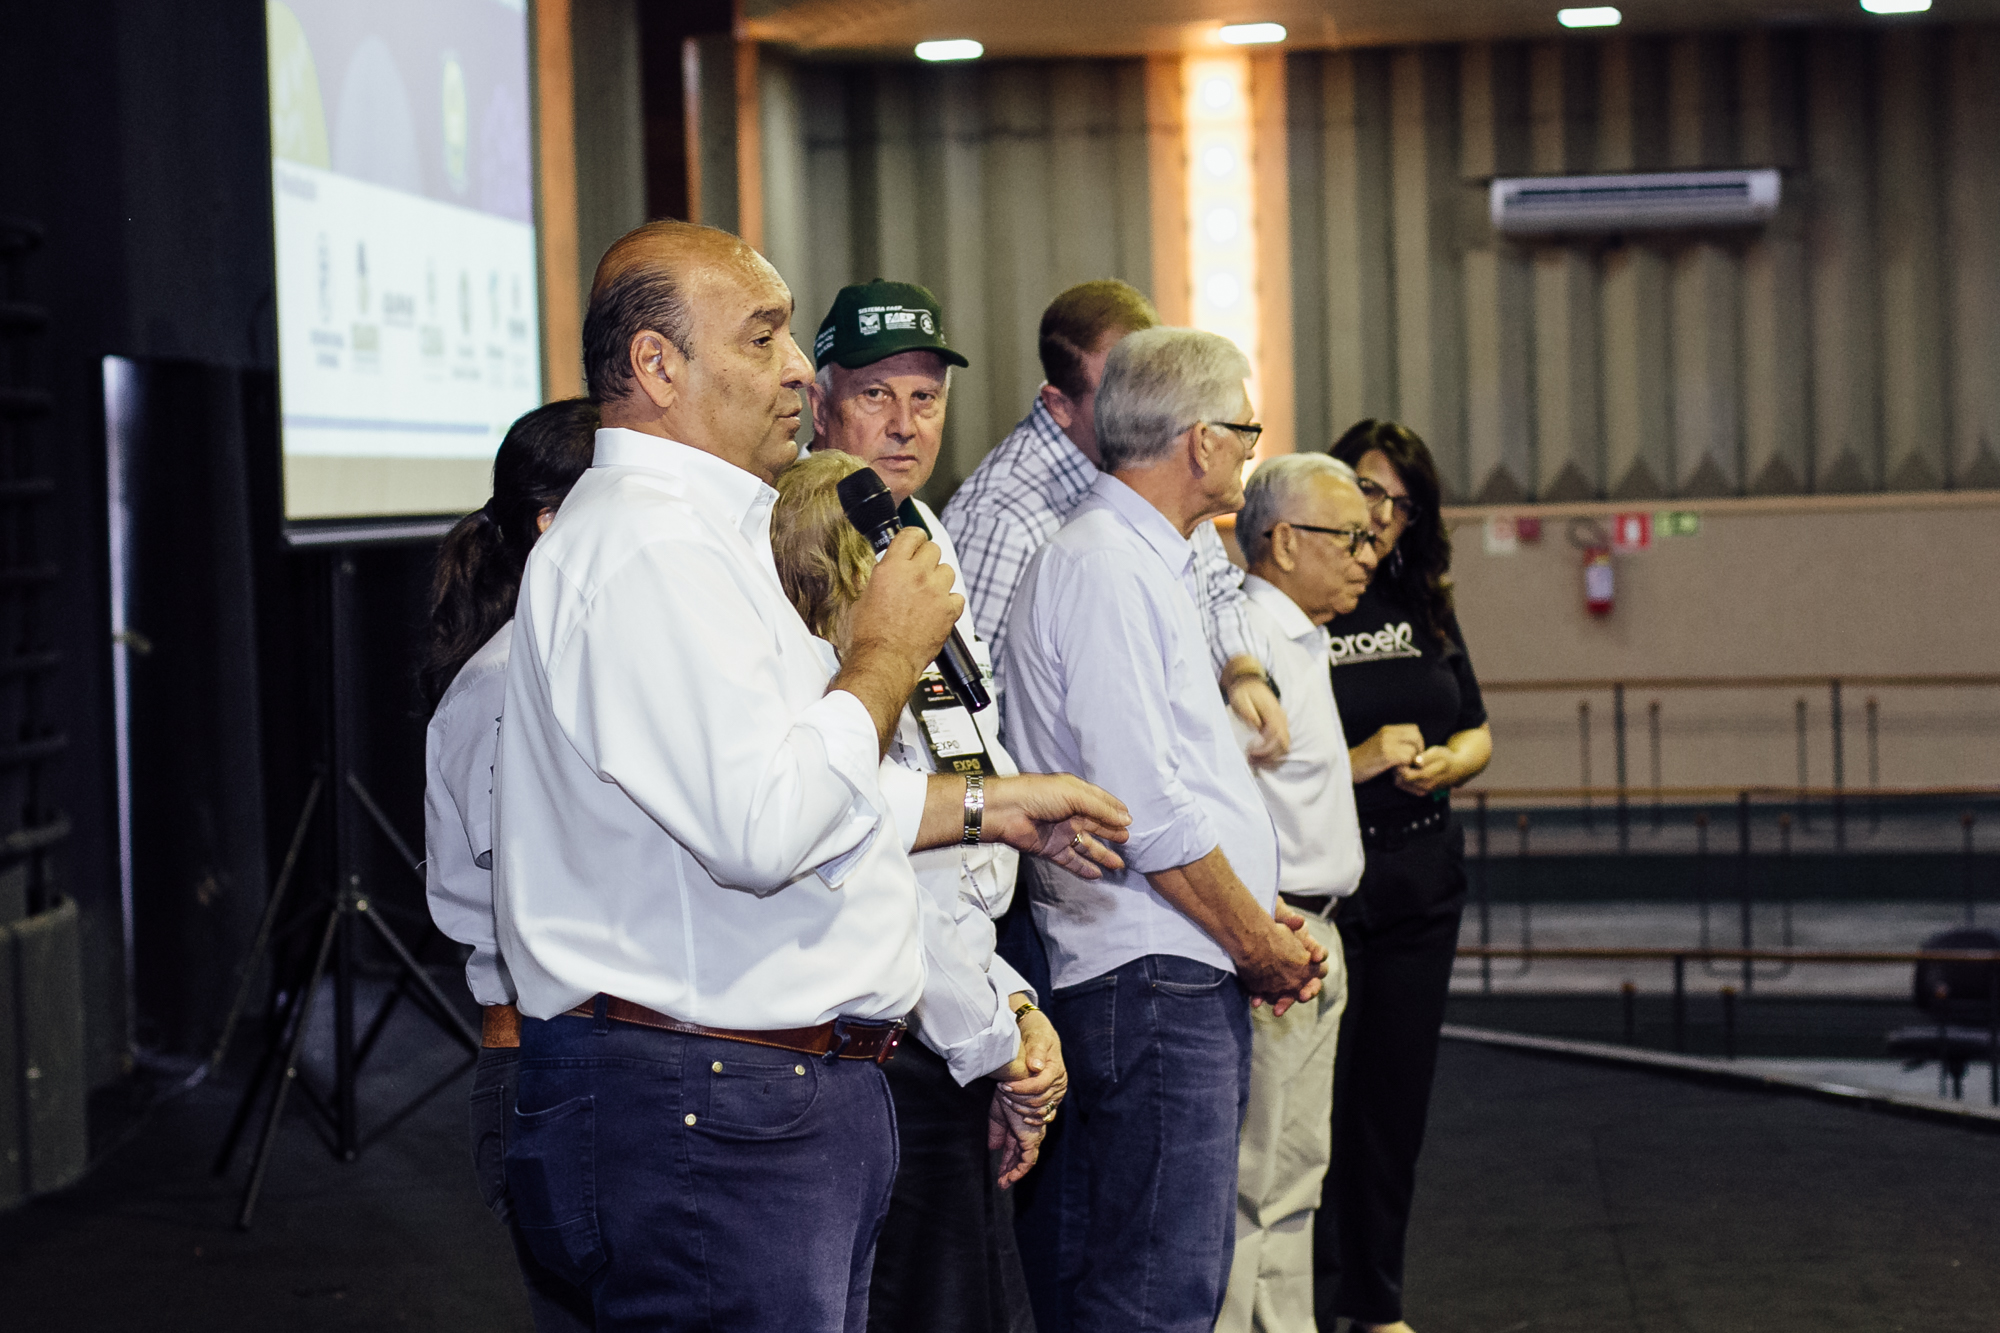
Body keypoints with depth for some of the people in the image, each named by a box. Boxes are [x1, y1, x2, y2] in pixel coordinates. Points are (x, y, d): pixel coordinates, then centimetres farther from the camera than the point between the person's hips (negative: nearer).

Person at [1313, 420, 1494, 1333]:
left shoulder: (1424, 608, 12)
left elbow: (1478, 735, 17)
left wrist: (1442, 764, -4)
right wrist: (1360, 763, -19)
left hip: (1422, 878, 6)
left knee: (1397, 1094, 12)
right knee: (1319, 1098, -4)